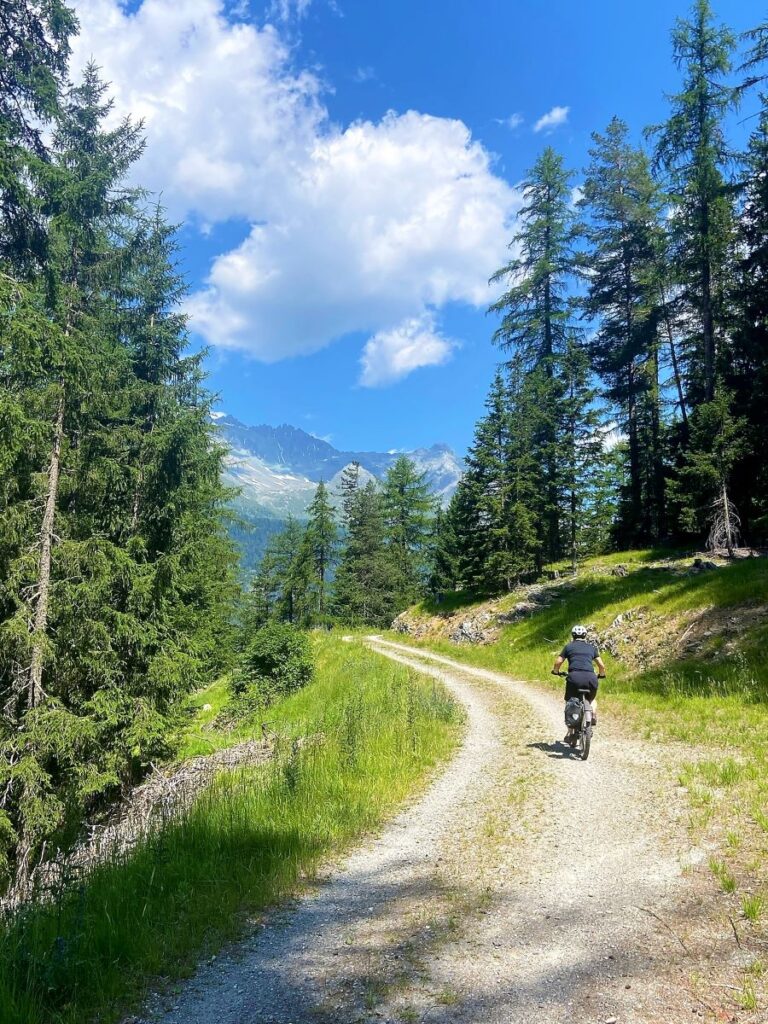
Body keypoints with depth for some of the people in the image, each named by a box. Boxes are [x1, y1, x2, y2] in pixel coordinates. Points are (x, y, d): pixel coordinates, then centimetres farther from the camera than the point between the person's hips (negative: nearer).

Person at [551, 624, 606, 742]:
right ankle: (593, 715, 4)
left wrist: (556, 671, 29)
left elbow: (558, 662, 9)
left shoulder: (569, 647, 16)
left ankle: (570, 732, 13)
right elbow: (601, 665, 19)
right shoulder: (592, 647, 22)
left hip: (574, 677, -2)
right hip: (590, 677, 2)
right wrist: (602, 675, 39)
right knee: (592, 699, 32)